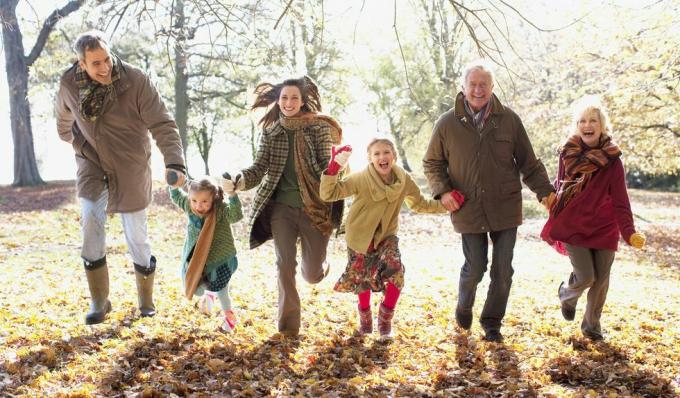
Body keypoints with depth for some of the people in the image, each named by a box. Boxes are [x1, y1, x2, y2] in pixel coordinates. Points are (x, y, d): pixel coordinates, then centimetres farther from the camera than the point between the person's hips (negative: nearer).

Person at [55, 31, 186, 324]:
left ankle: (146, 300, 28)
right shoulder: (69, 83, -9)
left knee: (137, 236, 4)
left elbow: (163, 126, -25)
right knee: (90, 217, -20)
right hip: (91, 165, 2)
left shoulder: (135, 81, -21)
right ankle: (99, 301, -5)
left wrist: (174, 163, -38)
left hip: (131, 169, -2)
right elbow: (64, 120, 13)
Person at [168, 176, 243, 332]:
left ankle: (228, 315, 35)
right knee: (192, 287, 9)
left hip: (219, 257, -5)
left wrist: (232, 195, -58)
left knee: (220, 289, 6)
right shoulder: (188, 205, -10)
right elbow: (176, 196, 9)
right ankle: (208, 293, 46)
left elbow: (236, 215, -45)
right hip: (195, 257, 5)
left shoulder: (221, 210, -26)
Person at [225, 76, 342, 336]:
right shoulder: (270, 132, 6)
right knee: (284, 265, -3)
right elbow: (259, 168, 0)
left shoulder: (319, 128, -1)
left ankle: (319, 264, 40)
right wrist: (238, 181, -19)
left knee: (312, 275, 1)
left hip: (314, 208, -2)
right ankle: (288, 324, 12)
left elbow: (326, 168, -4)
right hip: (281, 207, 2)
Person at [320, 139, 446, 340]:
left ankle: (385, 318, 5)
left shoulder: (404, 180, -10)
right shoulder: (360, 179, -21)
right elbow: (328, 194, -25)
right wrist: (333, 170, -40)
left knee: (396, 272, -19)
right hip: (360, 237, -2)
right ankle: (365, 315, 40)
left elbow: (419, 204, 7)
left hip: (386, 236, 2)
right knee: (362, 279, 8)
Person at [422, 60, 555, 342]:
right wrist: (442, 191, -5)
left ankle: (492, 323, 26)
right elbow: (432, 163, 10)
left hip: (505, 209, 1)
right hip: (469, 210, -1)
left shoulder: (509, 120, -1)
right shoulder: (447, 123, -2)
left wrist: (544, 190, -5)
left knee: (503, 271, 6)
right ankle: (464, 307, 35)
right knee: (475, 268, 3)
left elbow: (528, 162, 5)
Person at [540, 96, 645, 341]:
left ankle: (592, 325, 29)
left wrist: (629, 232, -23)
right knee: (585, 277, -9)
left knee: (601, 279, 6)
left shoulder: (612, 160, -8)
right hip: (572, 225, -1)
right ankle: (566, 294, 27)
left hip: (604, 227, 1)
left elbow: (620, 200, -11)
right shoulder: (567, 154, -3)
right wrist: (555, 224, 5)